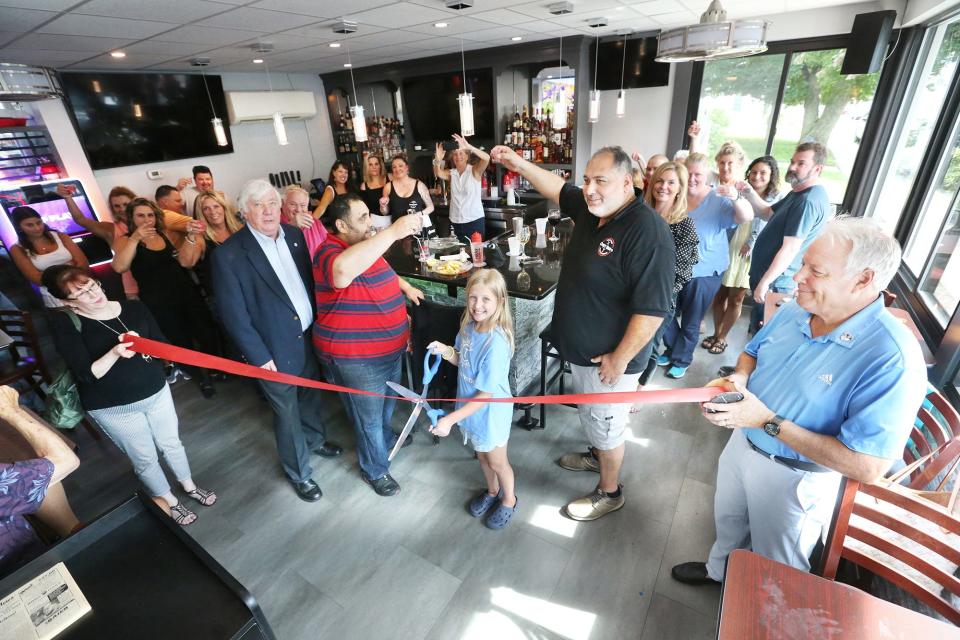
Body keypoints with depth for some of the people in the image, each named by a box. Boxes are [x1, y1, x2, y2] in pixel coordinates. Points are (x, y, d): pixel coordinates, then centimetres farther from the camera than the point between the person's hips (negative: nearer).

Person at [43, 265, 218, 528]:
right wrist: (114, 353, -34)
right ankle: (168, 501, 37)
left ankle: (189, 486, 44)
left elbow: (164, 346, -1)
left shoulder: (134, 307, -4)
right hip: (113, 408, -3)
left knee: (172, 444, 20)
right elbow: (87, 374, -18)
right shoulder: (66, 325, -13)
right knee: (145, 459, 14)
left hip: (157, 392, 3)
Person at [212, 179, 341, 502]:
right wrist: (259, 356, -14)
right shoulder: (229, 254, -17)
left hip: (310, 336, 5)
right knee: (287, 412, 13)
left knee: (311, 395, 26)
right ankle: (299, 473, 36)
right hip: (276, 349, -5)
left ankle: (314, 439, 54)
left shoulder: (295, 234, -2)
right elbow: (234, 315, -14)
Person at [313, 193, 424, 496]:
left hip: (389, 347, 9)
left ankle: (386, 440, 59)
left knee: (387, 403, 31)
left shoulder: (364, 246, 5)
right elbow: (343, 270, -52)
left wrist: (405, 286, 14)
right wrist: (393, 232, -50)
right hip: (357, 358, -9)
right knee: (369, 415, 12)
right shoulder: (330, 253, -26)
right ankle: (375, 469, 38)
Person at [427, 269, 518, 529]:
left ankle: (508, 500, 49)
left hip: (490, 412, -6)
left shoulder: (496, 343, -34)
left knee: (497, 462, 20)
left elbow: (486, 395, -28)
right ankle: (492, 491, 56)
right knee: (482, 455, 28)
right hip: (471, 407, 6)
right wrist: (446, 351, -14)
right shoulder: (468, 326, -11)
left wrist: (450, 419, -28)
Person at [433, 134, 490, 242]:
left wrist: (468, 146, -32)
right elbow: (438, 173, -11)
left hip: (474, 220, -3)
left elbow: (486, 158, -19)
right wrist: (438, 160, -32)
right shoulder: (451, 173, 8)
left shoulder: (474, 171, -2)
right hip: (455, 221, 4)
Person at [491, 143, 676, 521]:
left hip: (609, 357, -8)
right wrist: (520, 165, 5)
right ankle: (598, 456, 55)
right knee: (592, 417, 29)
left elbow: (651, 310, -28)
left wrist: (620, 360, -23)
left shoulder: (647, 232, -28)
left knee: (605, 425, 13)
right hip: (582, 348, 8)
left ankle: (609, 492, 37)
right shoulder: (591, 209, -2)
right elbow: (558, 189, 16)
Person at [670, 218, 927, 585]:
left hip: (794, 478, -6)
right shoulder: (794, 311, -11)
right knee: (728, 520, 32)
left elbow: (867, 468, -32)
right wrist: (738, 379, -14)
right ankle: (719, 569, 62)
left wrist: (769, 422, -32)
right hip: (743, 443, 6)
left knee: (776, 567, 23)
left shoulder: (892, 358, -31)